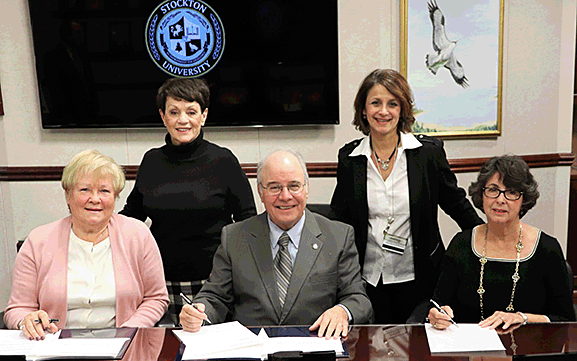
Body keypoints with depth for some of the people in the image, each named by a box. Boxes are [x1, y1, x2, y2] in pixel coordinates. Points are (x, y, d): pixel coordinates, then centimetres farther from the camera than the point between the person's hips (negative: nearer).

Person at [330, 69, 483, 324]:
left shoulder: (429, 152, -4)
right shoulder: (349, 157, 0)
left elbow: (455, 202, 6)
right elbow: (339, 215, 9)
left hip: (417, 278, -1)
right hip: (367, 280, 1)